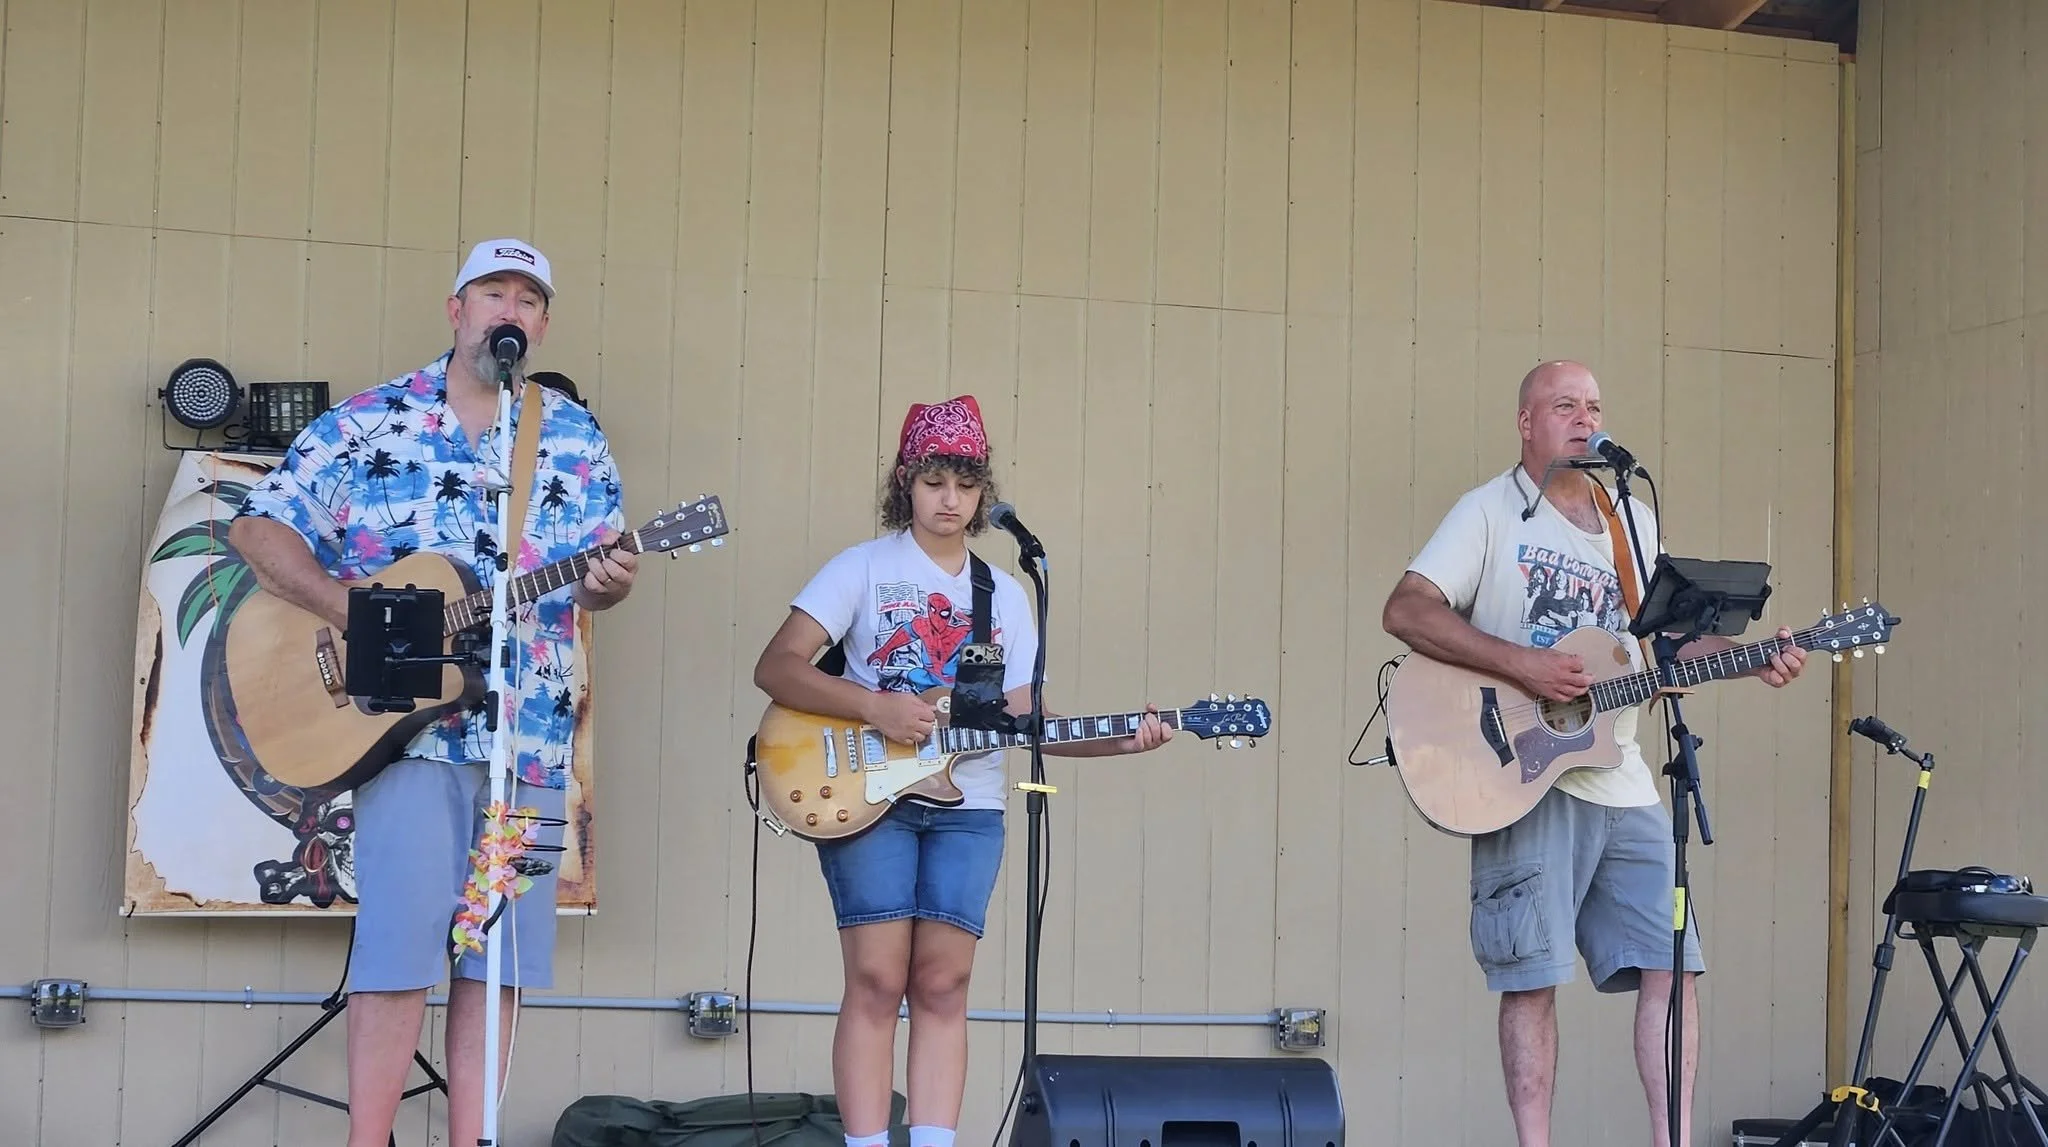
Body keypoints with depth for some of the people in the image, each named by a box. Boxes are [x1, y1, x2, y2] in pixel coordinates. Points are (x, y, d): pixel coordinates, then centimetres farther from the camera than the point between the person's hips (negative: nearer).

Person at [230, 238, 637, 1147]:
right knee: (402, 940, -8)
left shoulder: (575, 439, 11)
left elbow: (597, 575, 12)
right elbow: (258, 527, 0)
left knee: (500, 951, 5)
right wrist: (345, 607, -14)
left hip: (531, 730, 3)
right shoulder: (368, 424, 2)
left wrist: (608, 584, -13)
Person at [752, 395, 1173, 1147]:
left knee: (943, 983, -1)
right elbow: (775, 668, -7)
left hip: (967, 808, 4)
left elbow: (1023, 716, 8)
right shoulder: (864, 567, 0)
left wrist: (1117, 740, -7)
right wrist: (872, 706, -20)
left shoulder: (1004, 594, 14)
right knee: (878, 979, -9)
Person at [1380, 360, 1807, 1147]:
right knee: (1533, 977, -5)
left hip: (1623, 785, 6)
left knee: (1671, 963, 1)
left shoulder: (1633, 521, 17)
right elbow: (1405, 612, -12)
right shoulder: (1491, 511, -2)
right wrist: (1522, 663, -21)